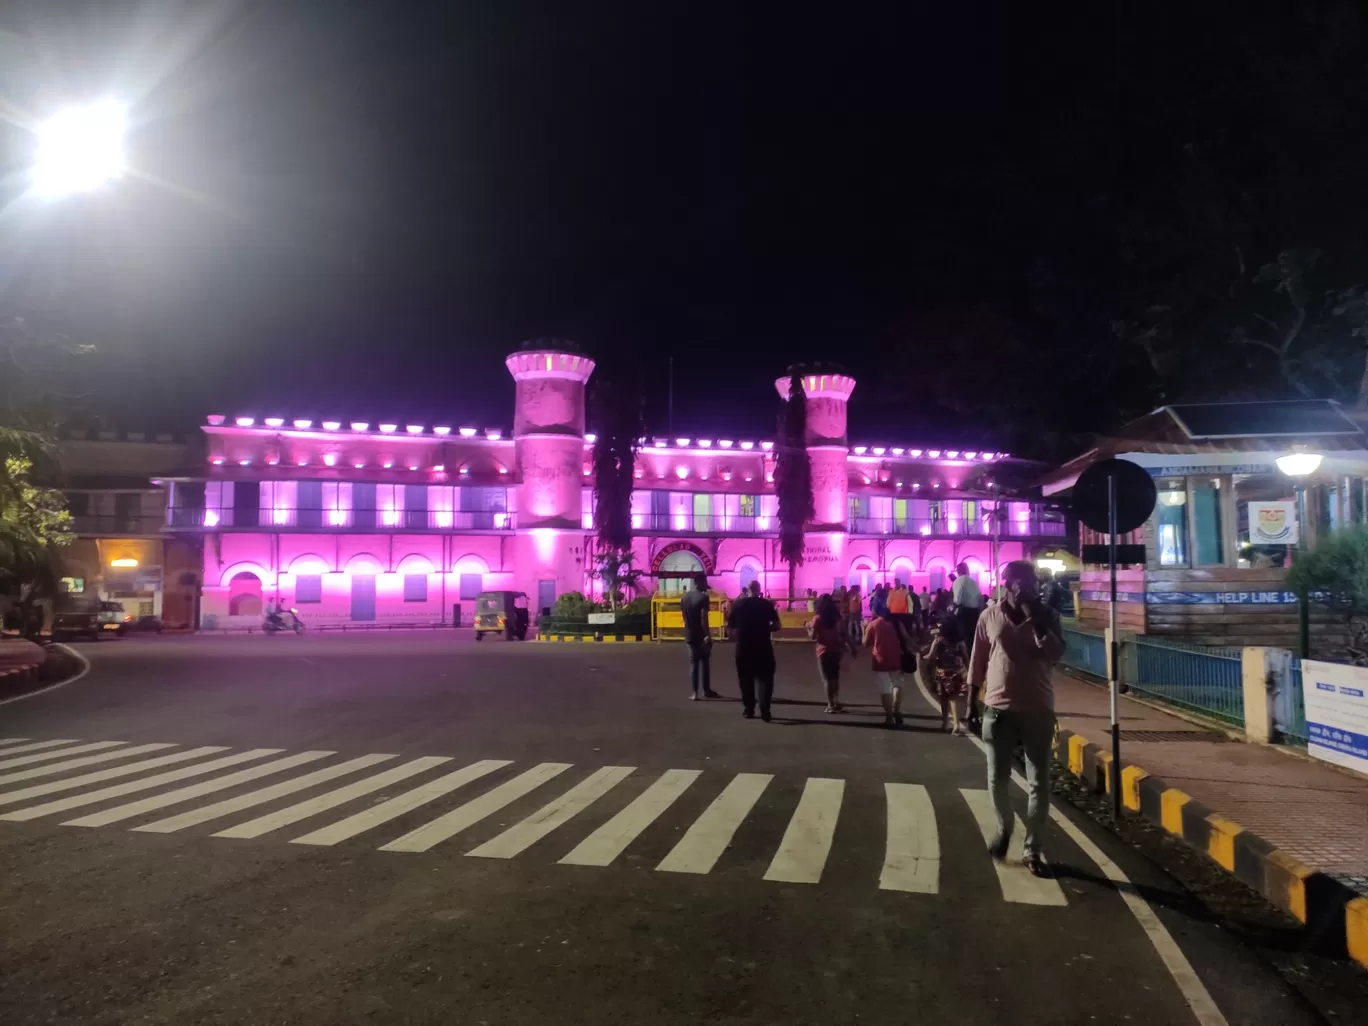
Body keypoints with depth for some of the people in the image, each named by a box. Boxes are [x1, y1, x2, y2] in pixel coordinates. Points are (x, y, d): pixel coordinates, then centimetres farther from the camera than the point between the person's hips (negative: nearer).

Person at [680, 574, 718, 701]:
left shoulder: (684, 597, 7)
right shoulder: (703, 597, -15)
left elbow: (684, 615, 12)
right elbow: (703, 618, -22)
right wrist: (708, 635, -21)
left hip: (690, 635, 5)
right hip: (701, 636, -5)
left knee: (693, 664, 9)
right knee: (705, 663, 9)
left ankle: (695, 693, 5)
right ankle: (706, 690, 16)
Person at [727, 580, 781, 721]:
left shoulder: (738, 605, -1)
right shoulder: (767, 604, -3)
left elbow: (730, 627, 1)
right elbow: (776, 626, -6)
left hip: (743, 648, 1)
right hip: (763, 648, -1)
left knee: (746, 679, 14)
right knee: (765, 679, 4)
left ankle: (748, 709, 18)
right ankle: (764, 710, -9)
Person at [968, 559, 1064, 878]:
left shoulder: (1047, 616, 0)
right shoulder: (990, 616, 0)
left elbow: (1055, 655, -13)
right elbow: (978, 659, 5)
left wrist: (1037, 621, -21)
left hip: (1038, 709, 0)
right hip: (998, 708, 0)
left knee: (1039, 784, 3)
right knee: (997, 780, 5)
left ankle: (1032, 850, 16)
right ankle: (1004, 827, 34)